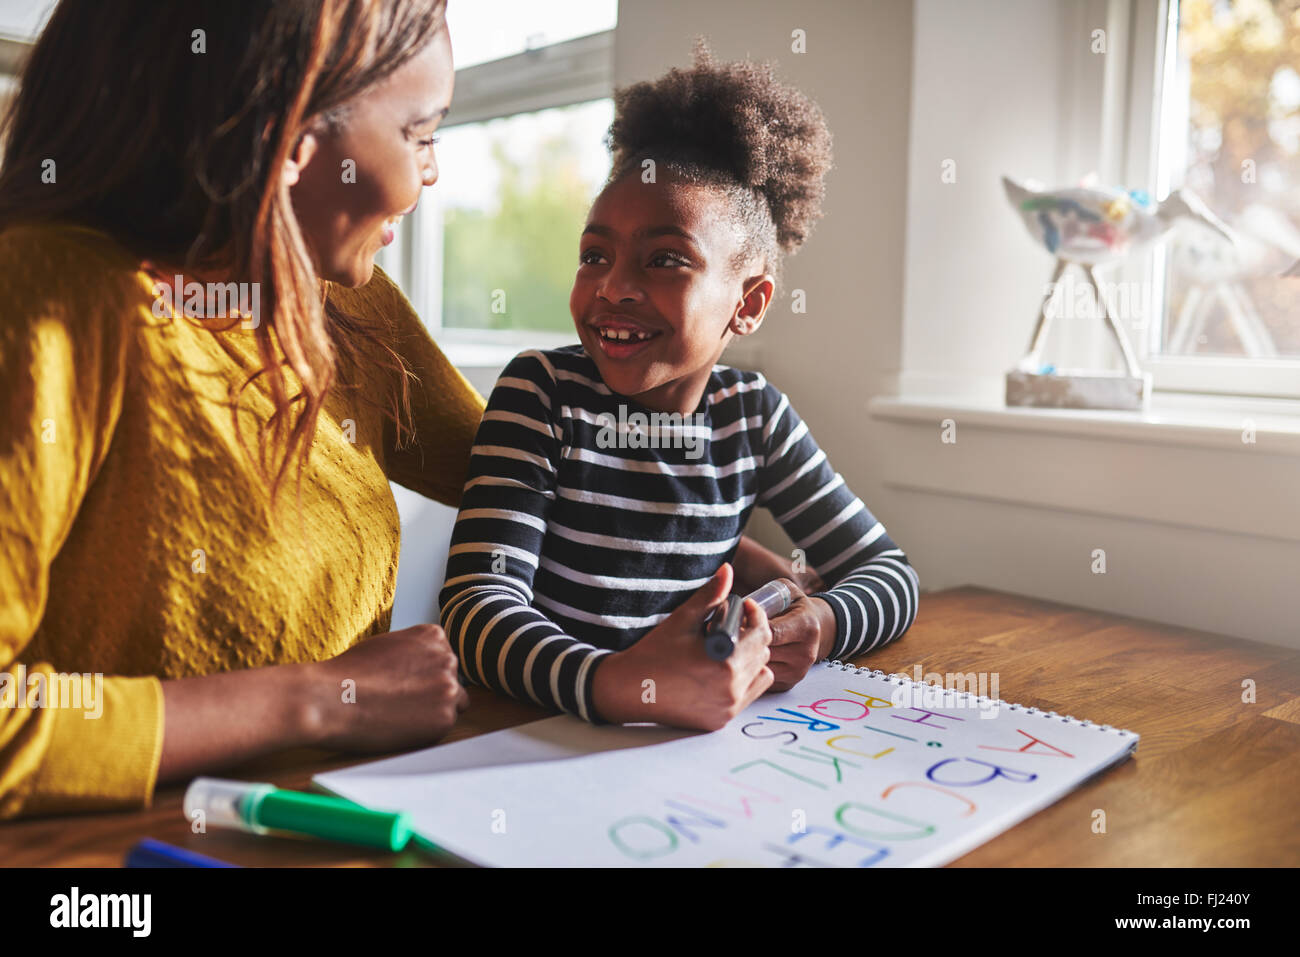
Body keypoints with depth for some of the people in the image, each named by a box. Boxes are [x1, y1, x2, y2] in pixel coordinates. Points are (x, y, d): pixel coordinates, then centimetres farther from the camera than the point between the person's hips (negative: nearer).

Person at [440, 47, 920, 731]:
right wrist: (614, 685, -39)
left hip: (693, 738, 2)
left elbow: (890, 572, 6)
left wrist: (815, 623, -17)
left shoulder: (754, 414, 2)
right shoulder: (543, 392, -9)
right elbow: (477, 604, -19)